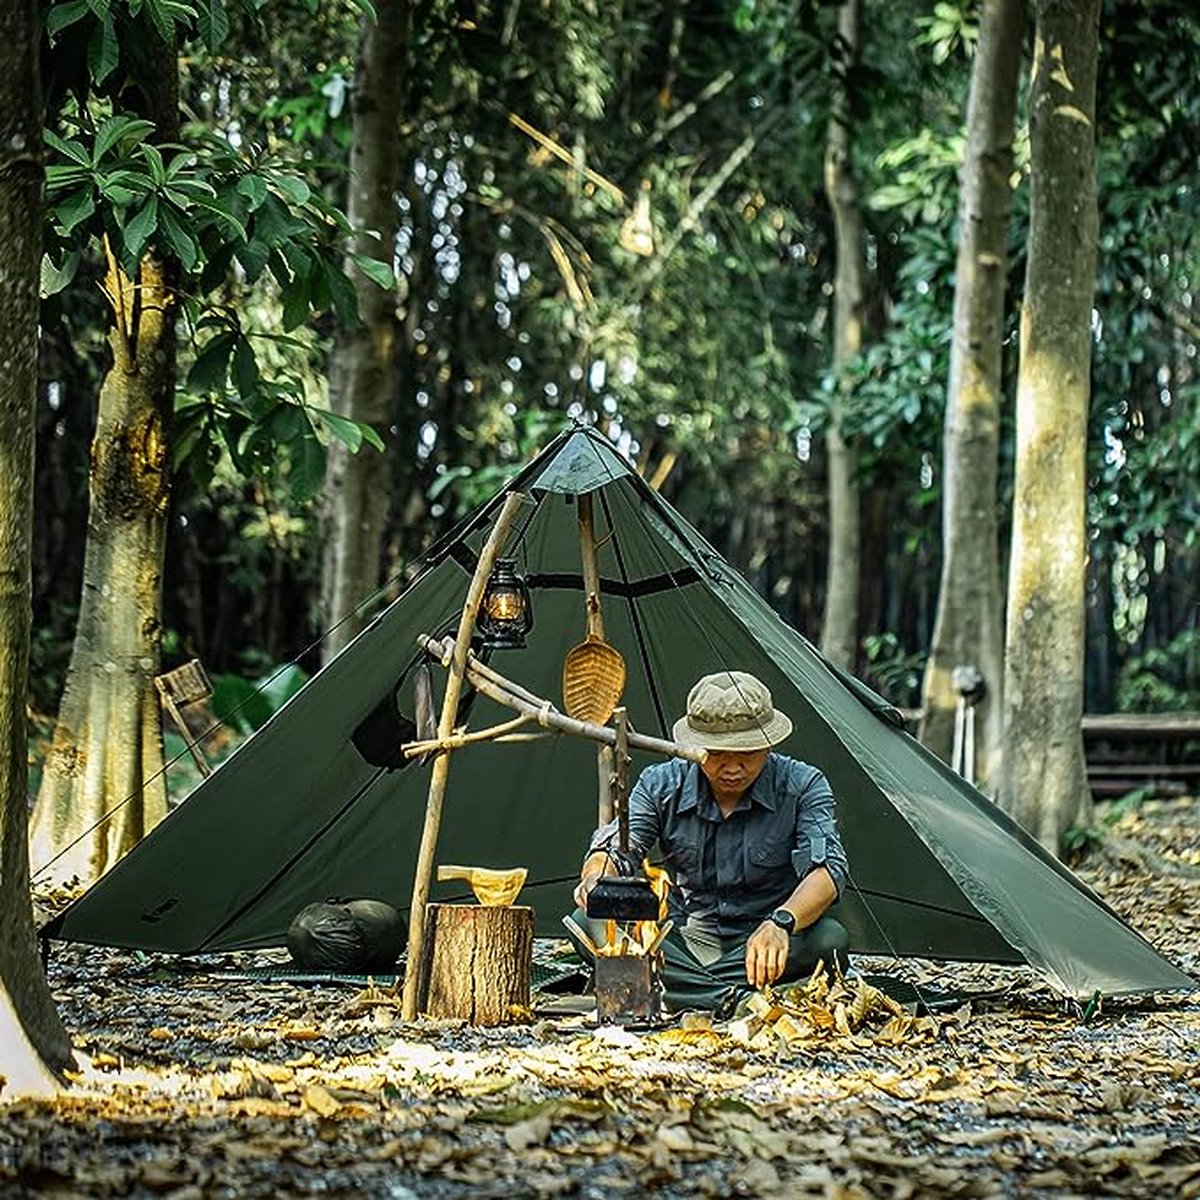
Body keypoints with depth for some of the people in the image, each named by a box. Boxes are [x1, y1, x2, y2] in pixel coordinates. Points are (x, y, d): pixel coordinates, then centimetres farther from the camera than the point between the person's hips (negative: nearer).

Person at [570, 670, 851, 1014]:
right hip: (682, 943, 2)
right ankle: (737, 1000, -34)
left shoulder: (802, 787, -7)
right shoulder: (661, 785, 0)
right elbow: (615, 849, -8)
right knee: (589, 924, -23)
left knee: (830, 939, -34)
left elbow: (828, 869, -21)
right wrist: (597, 879, -35)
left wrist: (781, 923, -43)